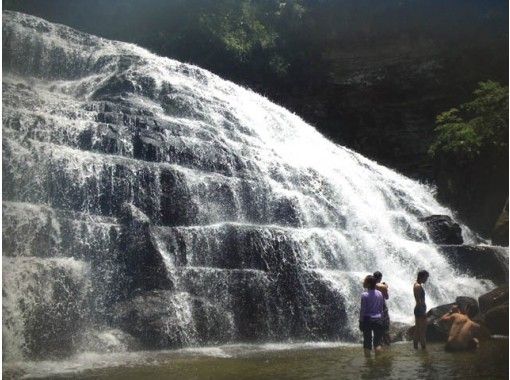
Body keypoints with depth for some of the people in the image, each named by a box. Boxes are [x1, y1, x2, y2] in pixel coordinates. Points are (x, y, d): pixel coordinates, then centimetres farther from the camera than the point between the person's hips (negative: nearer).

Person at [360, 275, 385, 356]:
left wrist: (361, 322, -3)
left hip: (367, 319, -3)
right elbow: (381, 308, 7)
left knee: (367, 341, 5)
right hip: (378, 319, 4)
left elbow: (362, 310, -10)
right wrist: (381, 319, 15)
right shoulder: (379, 293, 2)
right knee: (377, 342, 12)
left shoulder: (365, 295, -11)